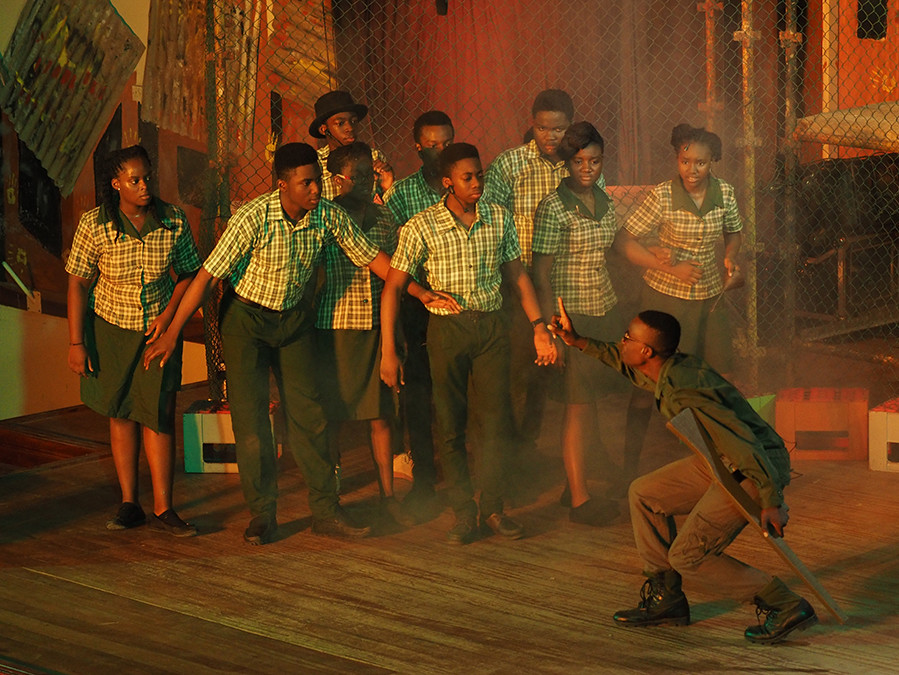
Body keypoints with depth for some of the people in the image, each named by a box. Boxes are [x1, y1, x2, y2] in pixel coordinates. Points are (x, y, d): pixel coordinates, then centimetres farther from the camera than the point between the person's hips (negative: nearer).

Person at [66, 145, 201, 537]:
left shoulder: (174, 221, -11)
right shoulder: (94, 225, -14)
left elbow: (189, 273, 2)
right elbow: (77, 284, -8)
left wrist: (168, 316, -11)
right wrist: (76, 343, -10)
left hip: (158, 327, 0)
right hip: (110, 328, 0)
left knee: (158, 415, -6)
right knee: (121, 414, 6)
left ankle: (162, 510, -2)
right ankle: (130, 504, 15)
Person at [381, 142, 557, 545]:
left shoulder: (499, 219, 3)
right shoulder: (422, 227, -8)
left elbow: (517, 275, 13)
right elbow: (393, 287, -6)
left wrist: (539, 326, 5)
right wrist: (388, 351, -10)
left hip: (491, 325, 2)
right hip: (447, 326, -2)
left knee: (496, 421, 1)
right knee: (451, 426, 2)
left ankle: (492, 508, 13)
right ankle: (464, 514, 12)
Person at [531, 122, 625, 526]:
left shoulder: (603, 201, 10)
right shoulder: (554, 208, -12)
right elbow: (541, 275, -14)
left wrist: (619, 316, 21)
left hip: (605, 309, 7)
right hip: (571, 313, -7)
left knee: (591, 401, 8)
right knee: (578, 405, -5)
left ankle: (575, 484, 19)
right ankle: (579, 500, 0)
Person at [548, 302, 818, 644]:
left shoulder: (684, 396, -28)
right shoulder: (669, 368, 2)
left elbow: (745, 443, -31)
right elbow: (628, 364, 26)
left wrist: (772, 502, -29)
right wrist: (579, 342, 25)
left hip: (755, 471, -10)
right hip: (721, 463, 10)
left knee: (687, 556, -5)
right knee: (644, 494, 15)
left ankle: (785, 606, -2)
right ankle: (666, 600, 22)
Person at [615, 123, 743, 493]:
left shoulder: (724, 193, -4)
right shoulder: (663, 196, -15)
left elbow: (734, 232, 15)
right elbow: (624, 240, -14)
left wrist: (730, 257, -6)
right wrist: (671, 268, -20)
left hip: (710, 295, 4)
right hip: (665, 296, -4)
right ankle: (629, 465, 12)